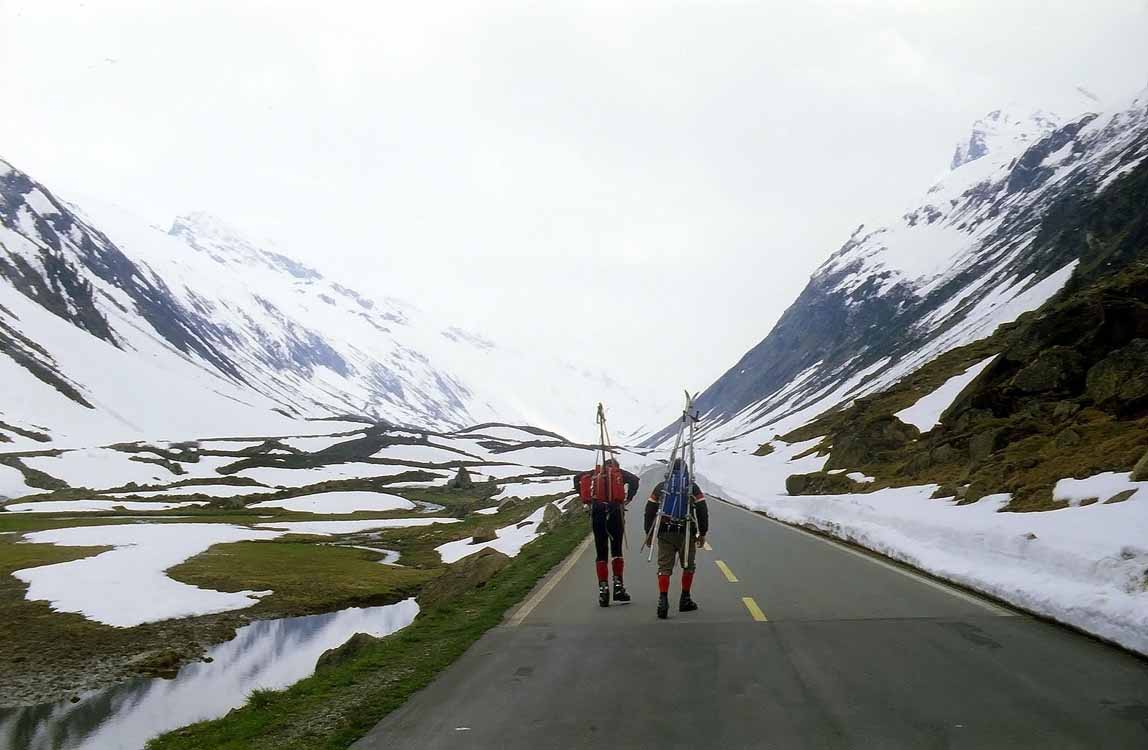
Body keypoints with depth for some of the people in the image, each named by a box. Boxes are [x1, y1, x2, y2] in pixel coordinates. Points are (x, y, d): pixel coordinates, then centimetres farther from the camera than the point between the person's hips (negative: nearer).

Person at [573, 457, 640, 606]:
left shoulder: (594, 473, 19)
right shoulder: (619, 473, 13)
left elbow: (577, 478, 6)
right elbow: (635, 479, -5)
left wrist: (586, 499, 8)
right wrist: (628, 499, -1)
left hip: (596, 512, 1)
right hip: (614, 511, -1)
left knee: (601, 553, 7)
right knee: (617, 550, 11)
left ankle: (603, 589, 0)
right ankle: (618, 586, 3)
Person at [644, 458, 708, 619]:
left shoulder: (660, 487, 8)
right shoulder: (693, 487, 3)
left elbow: (649, 511, 8)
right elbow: (702, 511, 2)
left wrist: (649, 533, 15)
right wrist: (702, 533, 9)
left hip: (665, 534, 1)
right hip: (687, 534, -1)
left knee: (664, 568, 2)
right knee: (688, 566, 16)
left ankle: (663, 600, -14)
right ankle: (685, 600, 22)